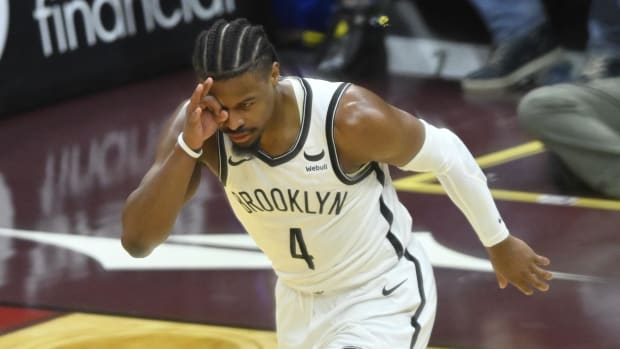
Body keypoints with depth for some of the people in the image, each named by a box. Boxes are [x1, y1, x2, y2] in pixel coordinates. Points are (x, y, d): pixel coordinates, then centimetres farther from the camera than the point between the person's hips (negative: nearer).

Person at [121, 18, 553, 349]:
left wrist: (499, 243, 1)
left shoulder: (351, 118, -32)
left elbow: (447, 155, -13)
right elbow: (137, 241, -28)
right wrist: (188, 147, -41)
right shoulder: (198, 125, -22)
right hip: (301, 301, 5)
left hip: (384, 298, -5)